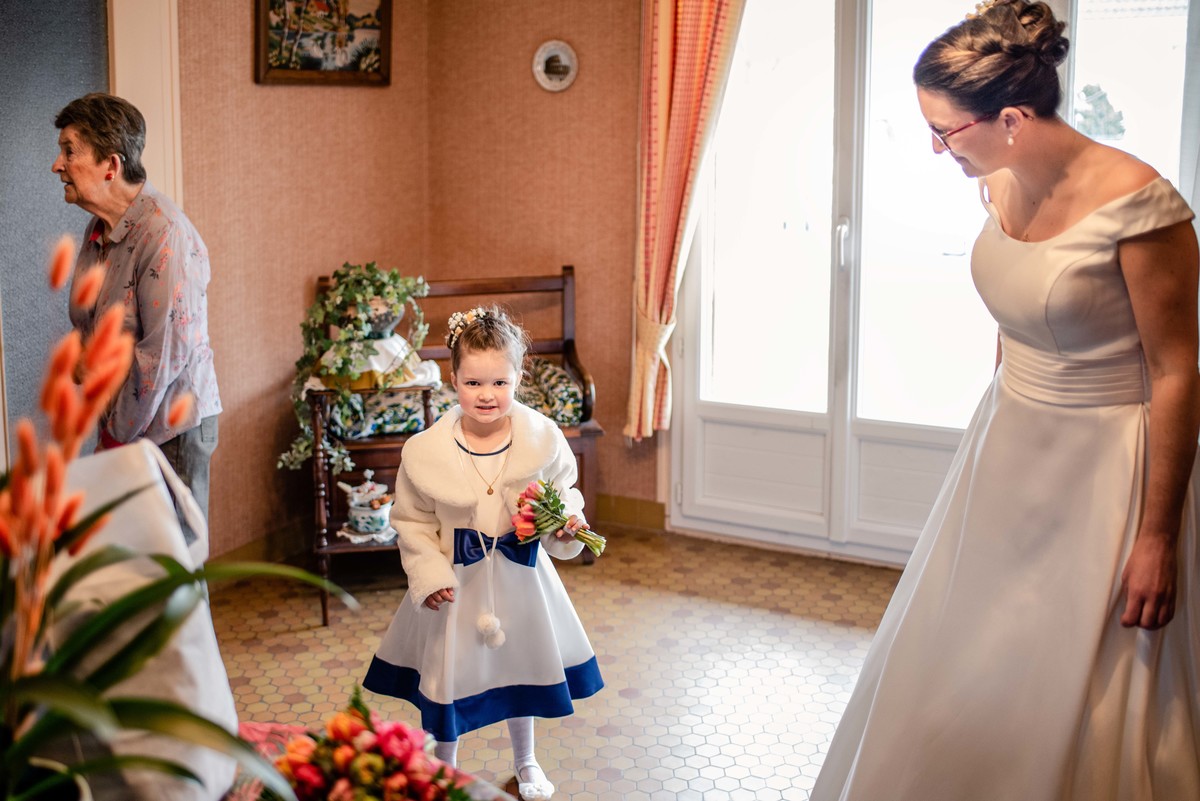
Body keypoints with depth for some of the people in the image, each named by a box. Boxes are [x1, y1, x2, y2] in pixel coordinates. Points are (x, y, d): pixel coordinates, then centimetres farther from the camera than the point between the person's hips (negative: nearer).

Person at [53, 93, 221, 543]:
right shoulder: (98, 230, 9)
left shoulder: (164, 235, -21)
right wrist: (101, 419, 10)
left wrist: (119, 437, -15)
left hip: (167, 427, -8)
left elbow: (166, 352, -23)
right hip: (118, 424, 8)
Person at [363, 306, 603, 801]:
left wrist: (566, 523, -20)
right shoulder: (427, 450, -17)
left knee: (521, 666, 21)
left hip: (520, 577, 2)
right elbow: (411, 521, -7)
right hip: (456, 583, -2)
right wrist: (428, 573, -15)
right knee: (446, 678, 12)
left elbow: (565, 494, 0)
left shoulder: (542, 439, -13)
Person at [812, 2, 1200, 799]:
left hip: (1101, 473, -7)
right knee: (962, 673, 17)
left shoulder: (1136, 202, -23)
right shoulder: (1000, 187, -2)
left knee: (1085, 701, 5)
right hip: (1008, 455, 7)